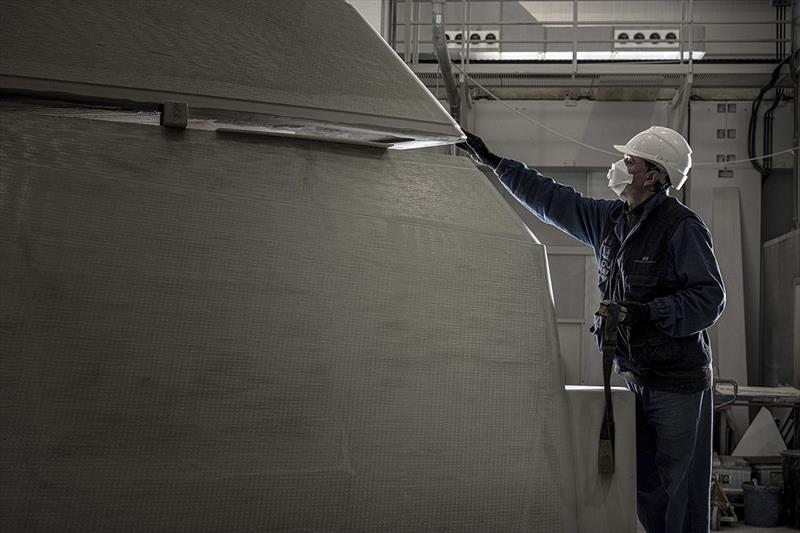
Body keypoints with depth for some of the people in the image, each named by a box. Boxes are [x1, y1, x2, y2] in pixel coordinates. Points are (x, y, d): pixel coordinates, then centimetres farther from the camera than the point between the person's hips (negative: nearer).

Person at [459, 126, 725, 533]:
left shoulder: (682, 226, -14)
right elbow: (553, 201, 19)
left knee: (679, 488, -4)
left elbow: (710, 298, -16)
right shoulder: (610, 218, 9)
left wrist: (651, 313, -28)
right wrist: (495, 163, 22)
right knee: (642, 484, 10)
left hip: (677, 380, -7)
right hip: (630, 374, 7)